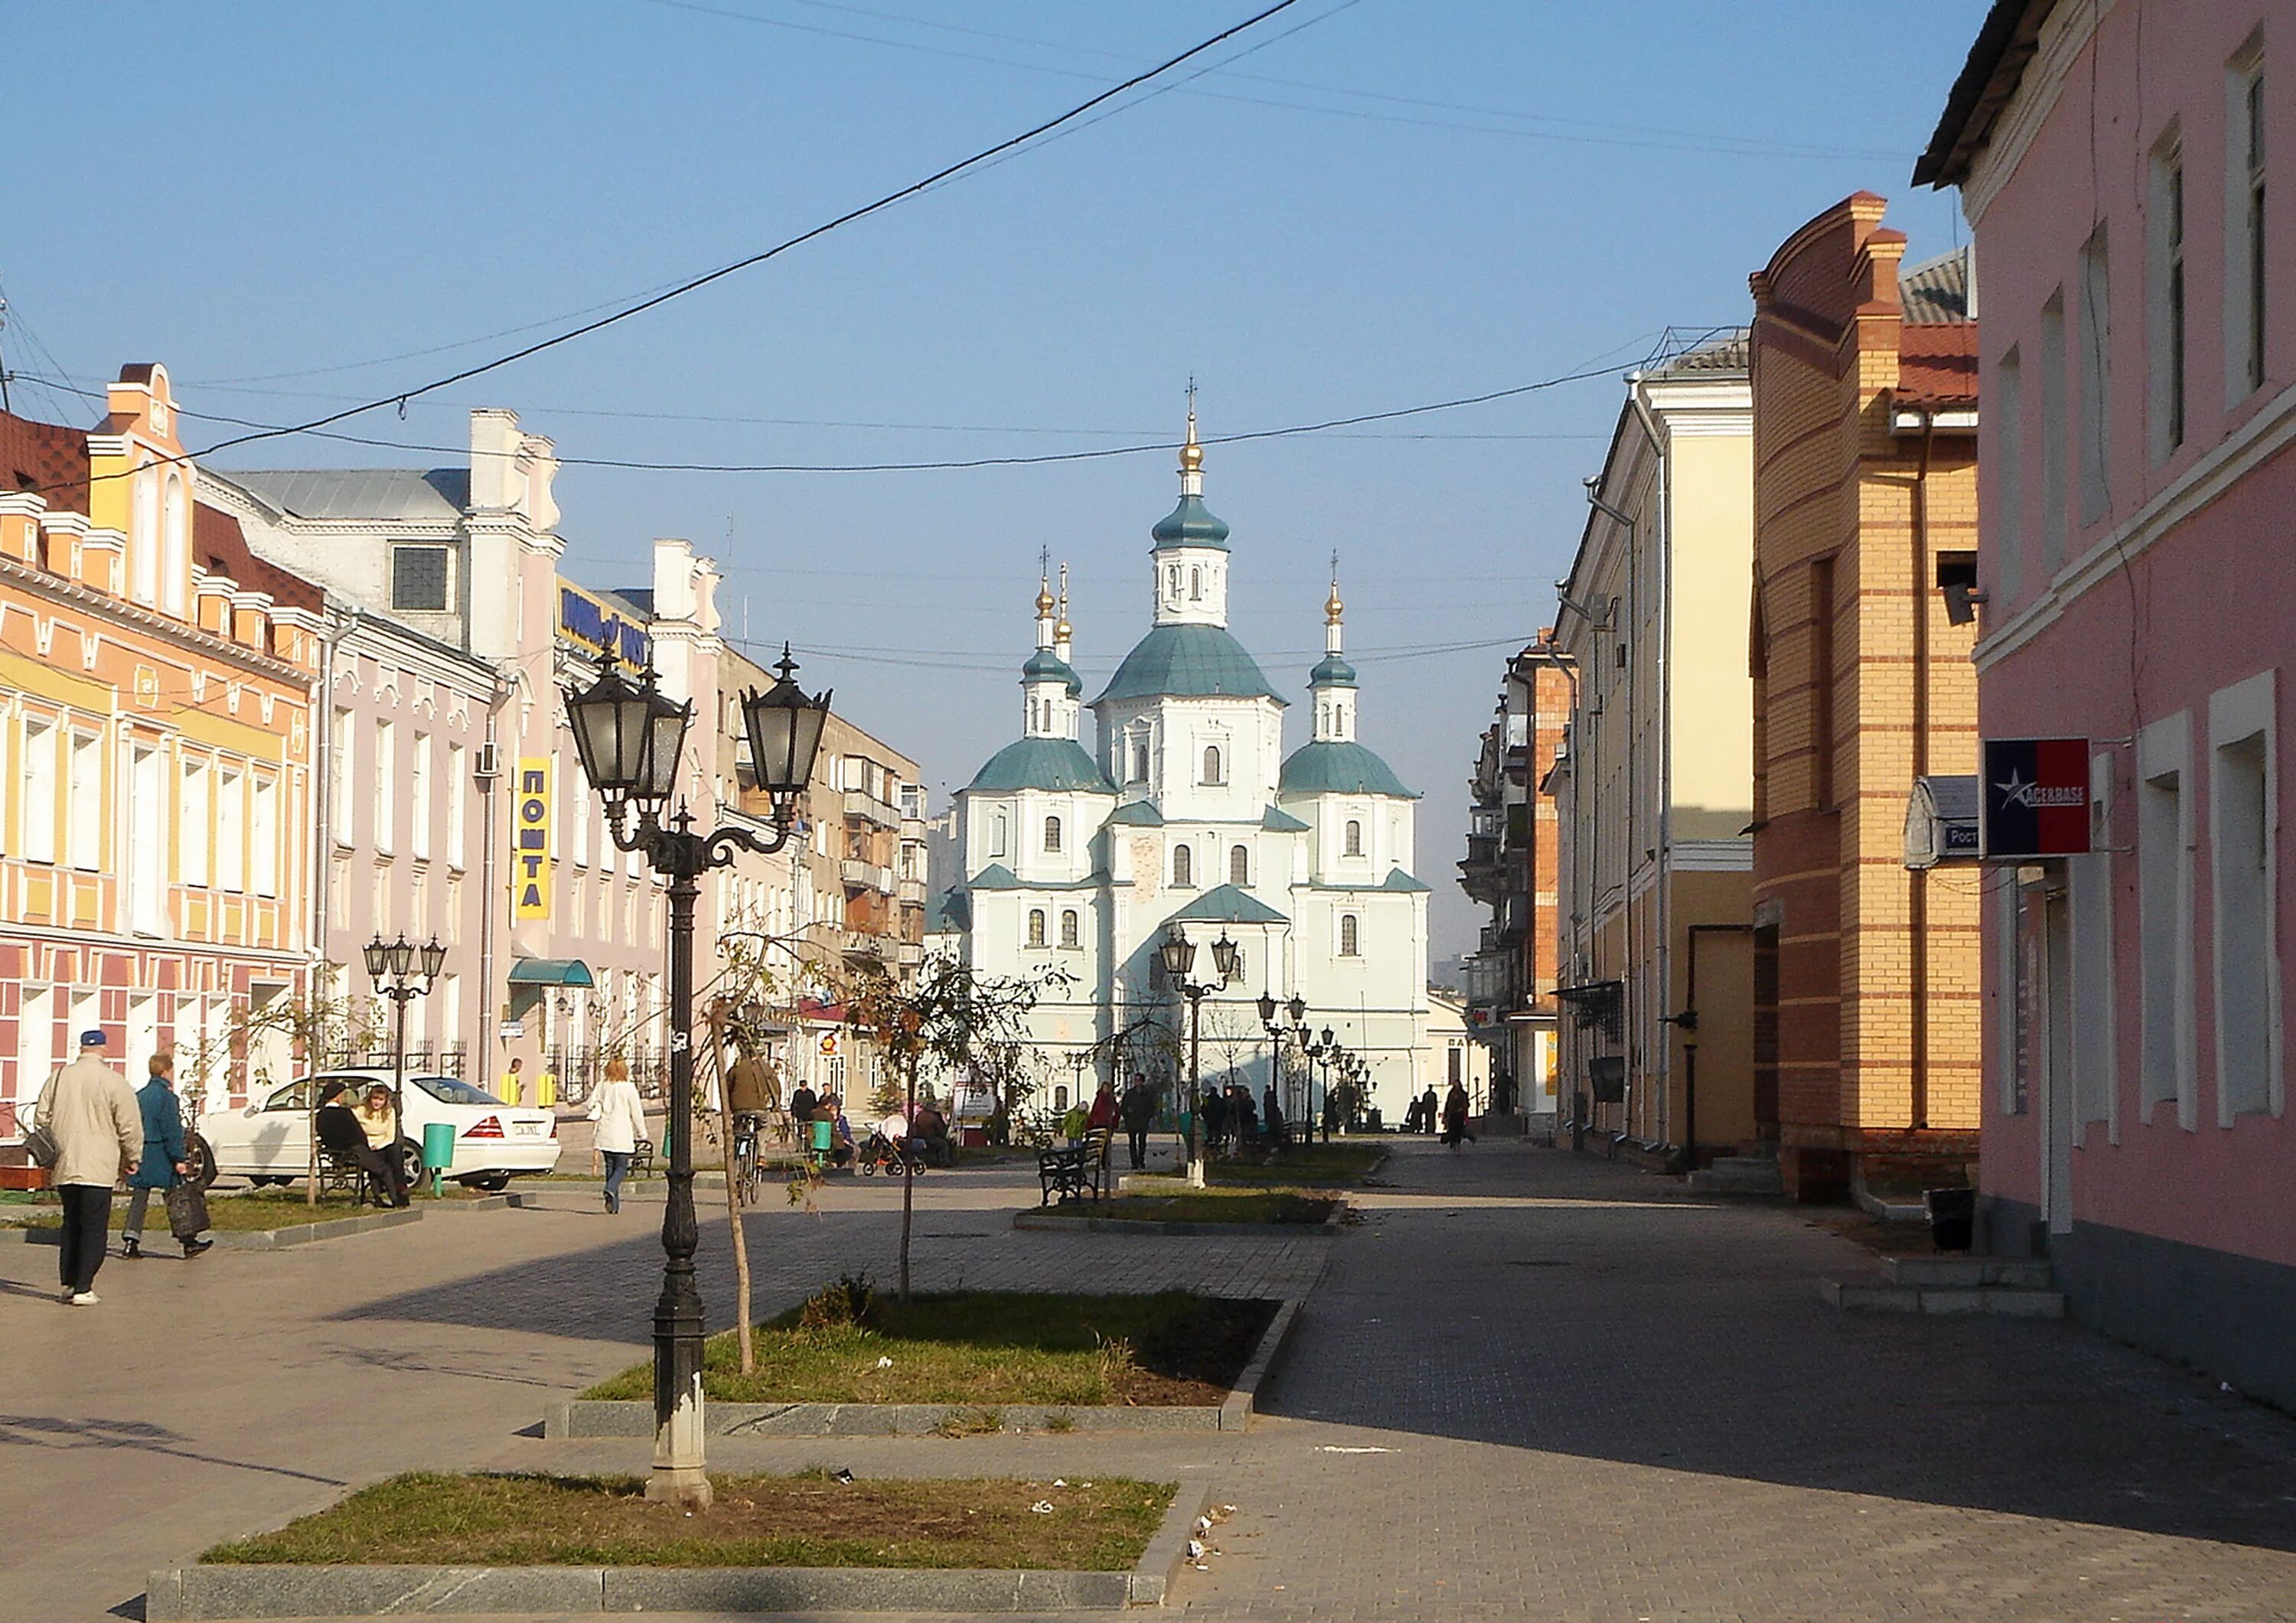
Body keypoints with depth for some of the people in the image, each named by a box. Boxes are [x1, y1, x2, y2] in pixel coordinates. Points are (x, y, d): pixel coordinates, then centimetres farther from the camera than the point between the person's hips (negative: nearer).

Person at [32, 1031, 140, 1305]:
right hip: (98, 1169, -5)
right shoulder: (115, 1082, -8)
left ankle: (68, 1283, 19)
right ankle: (83, 1289, -7)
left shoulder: (58, 1078, 6)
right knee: (94, 1229, -2)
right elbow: (130, 1126, -6)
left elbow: (41, 1119, 12)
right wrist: (132, 1159, 9)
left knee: (71, 1224, 18)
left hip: (64, 1167, 5)